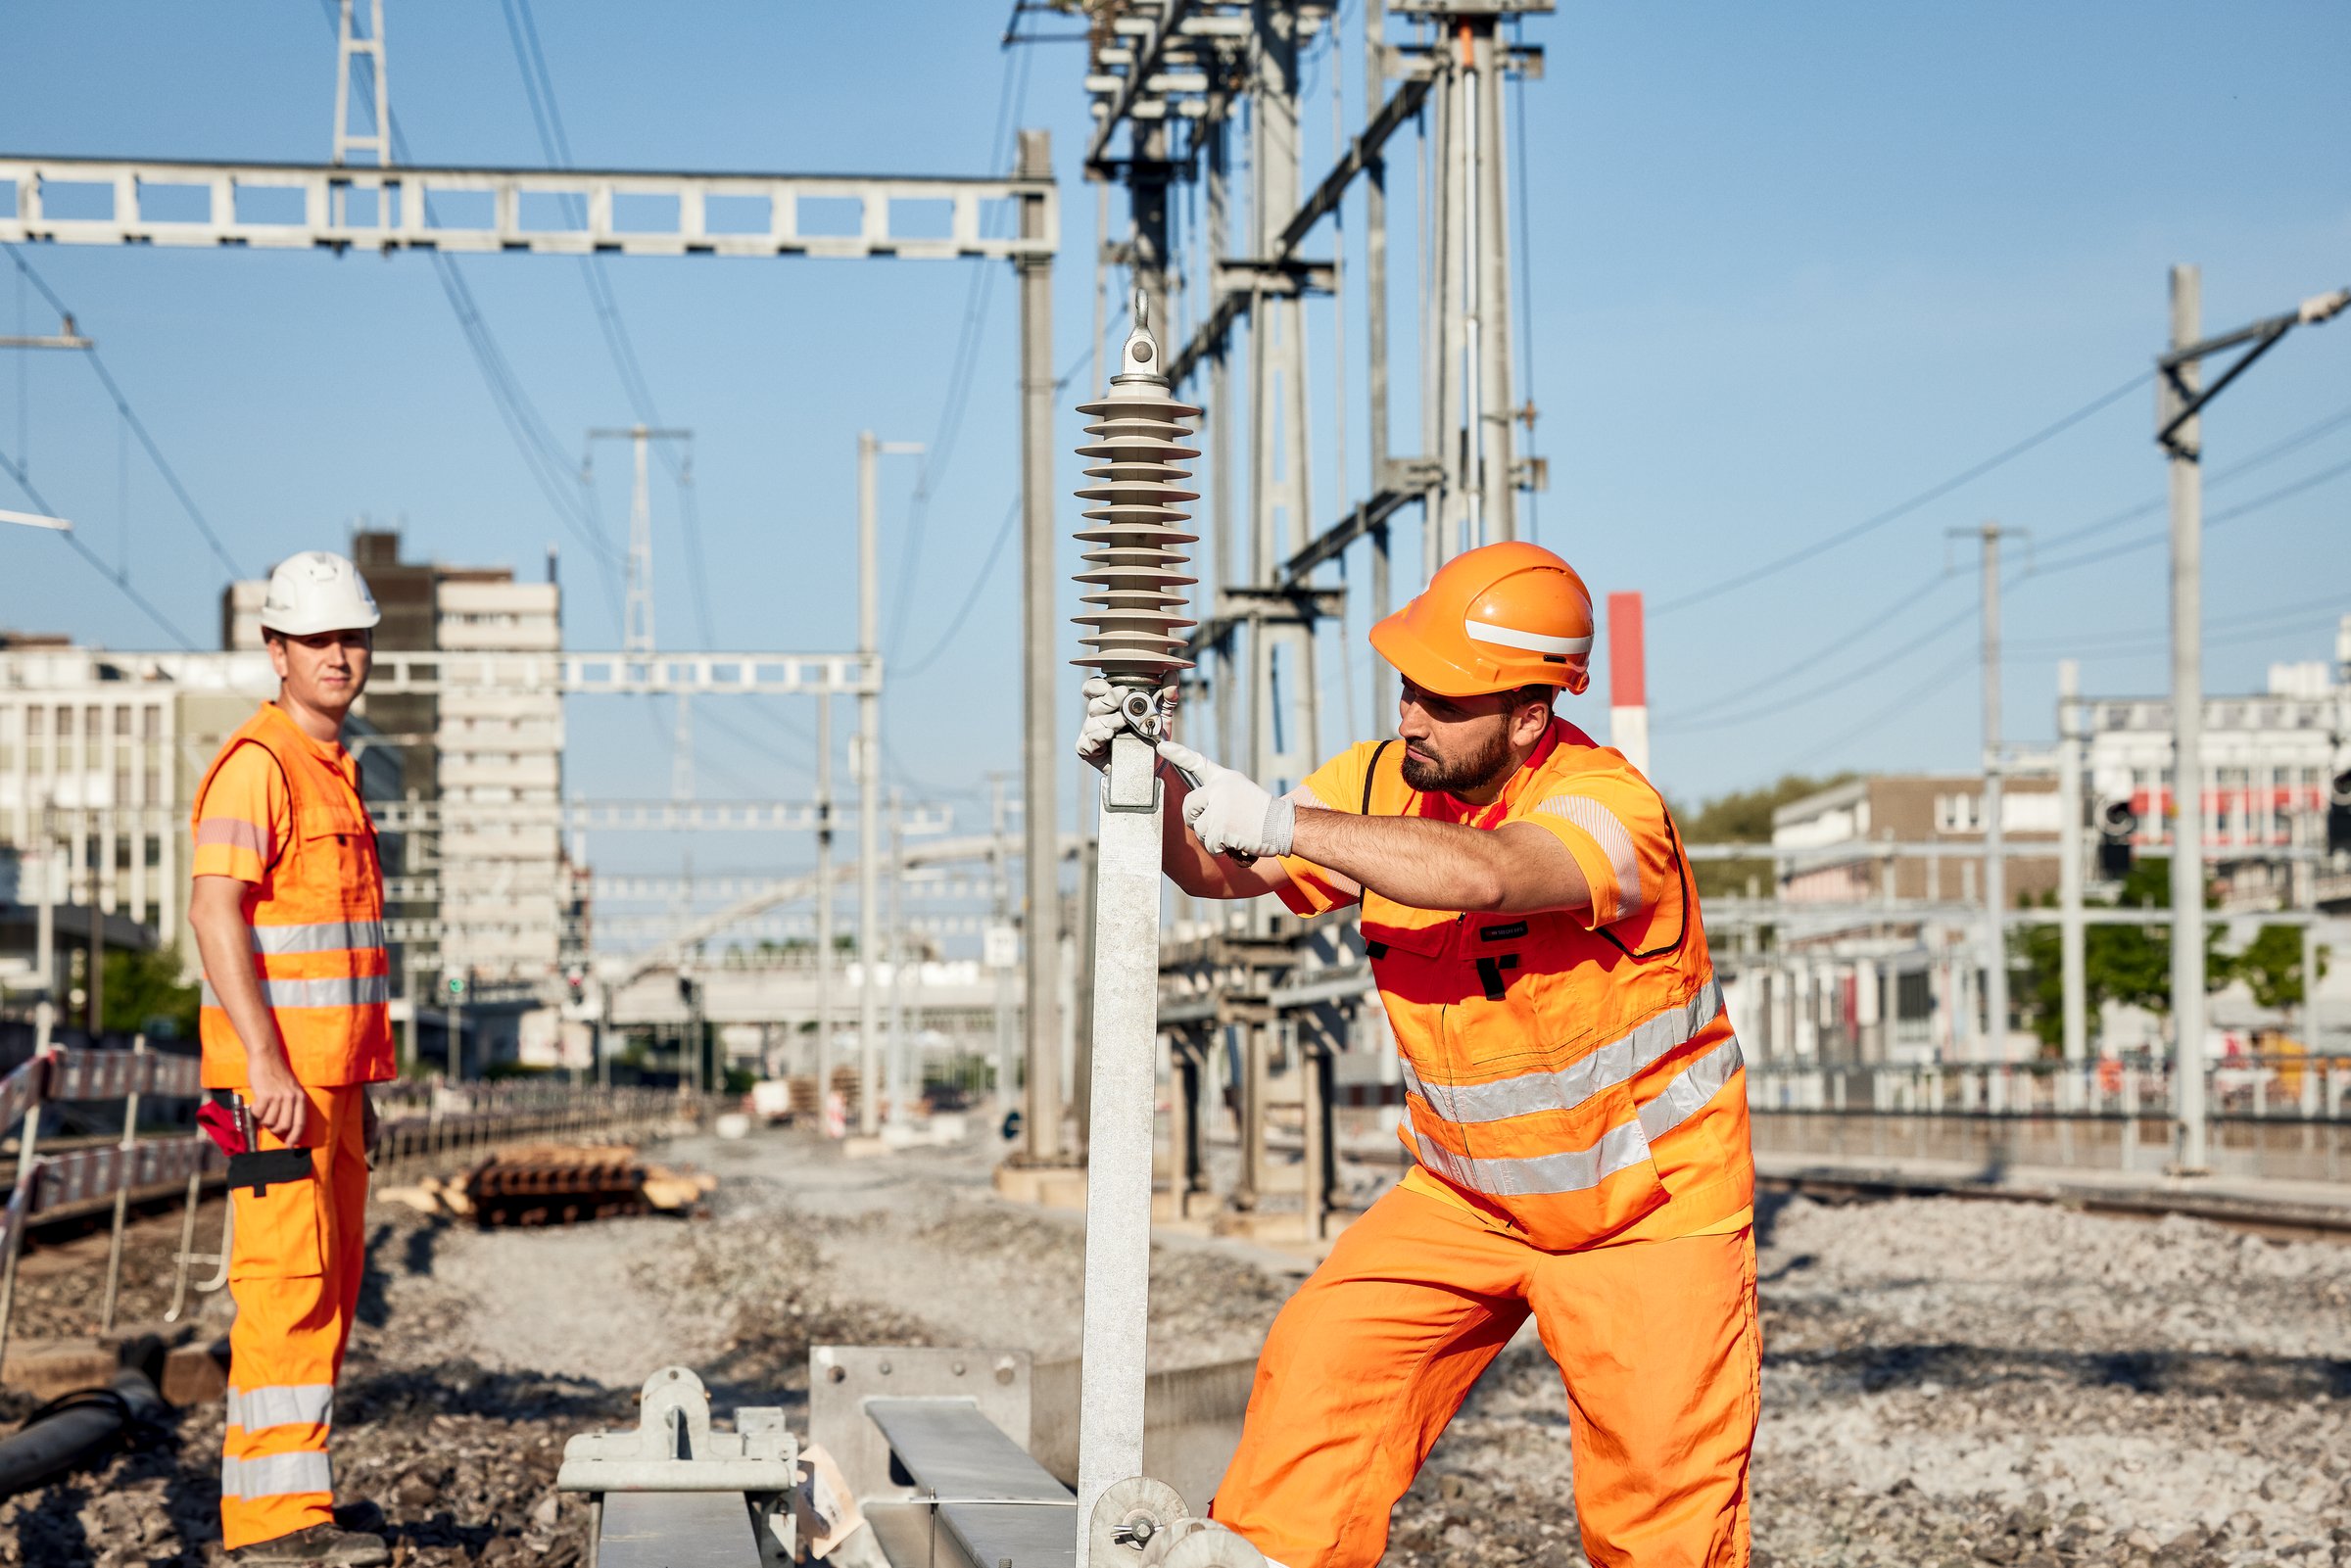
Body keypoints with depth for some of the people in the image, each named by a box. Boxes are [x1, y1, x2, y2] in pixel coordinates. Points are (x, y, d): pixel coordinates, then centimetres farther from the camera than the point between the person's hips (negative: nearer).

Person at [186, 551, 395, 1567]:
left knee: (330, 1287, 10)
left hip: (327, 1080, 9)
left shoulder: (334, 772, 18)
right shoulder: (257, 763, -11)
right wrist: (266, 1068, -26)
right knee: (288, 1284, -10)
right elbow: (216, 913, -20)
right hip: (274, 1081, -9)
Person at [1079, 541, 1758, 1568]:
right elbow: (1221, 867, -7)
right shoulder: (1384, 782, -7)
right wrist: (1156, 780, -27)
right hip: (1461, 1199, 5)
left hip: (1648, 1212, -5)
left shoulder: (1609, 804, -25)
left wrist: (1279, 820, -44)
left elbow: (1480, 874, -45)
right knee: (1317, 1372, -11)